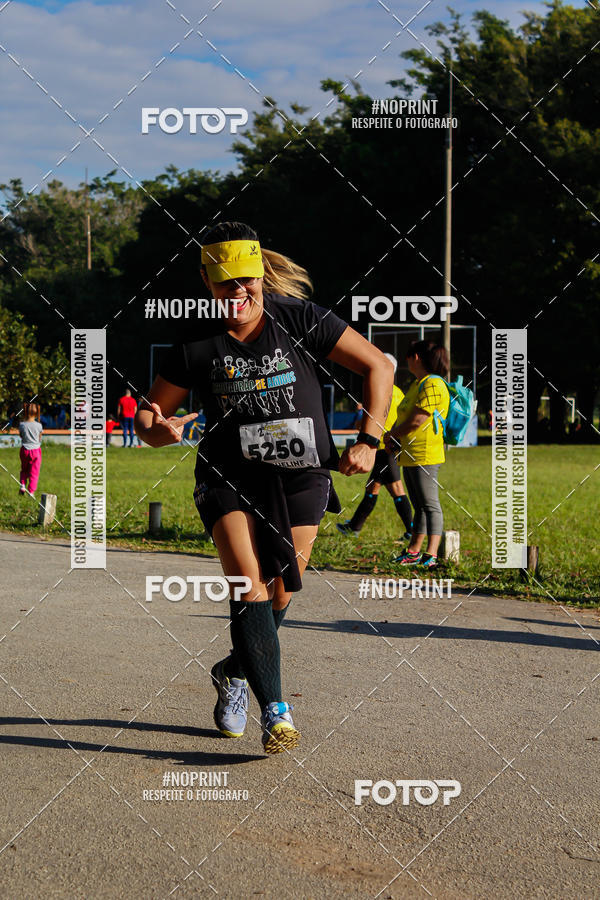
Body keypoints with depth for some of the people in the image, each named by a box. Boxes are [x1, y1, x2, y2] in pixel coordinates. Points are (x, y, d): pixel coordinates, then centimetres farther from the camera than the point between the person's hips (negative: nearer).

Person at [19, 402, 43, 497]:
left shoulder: (22, 425, -11)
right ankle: (31, 491, 4)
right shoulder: (38, 425, -13)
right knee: (34, 472, 6)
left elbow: (21, 435, 6)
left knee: (24, 470, 23)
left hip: (25, 450, 2)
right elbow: (40, 437, 1)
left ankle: (22, 486, 7)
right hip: (36, 449, -2)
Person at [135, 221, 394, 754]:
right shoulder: (197, 344, -4)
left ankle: (234, 671, 36)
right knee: (250, 585, -19)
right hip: (230, 477, 0)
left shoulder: (299, 320, -7)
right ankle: (276, 710, -18)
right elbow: (150, 422, 4)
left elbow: (378, 366, -2)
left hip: (301, 477, 1)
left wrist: (369, 440, -11)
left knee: (280, 595, 7)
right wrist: (157, 428, -21)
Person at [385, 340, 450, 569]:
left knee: (430, 505, -11)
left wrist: (392, 436, -4)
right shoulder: (417, 384, 19)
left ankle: (431, 555, -15)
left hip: (425, 455, -10)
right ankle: (413, 552, 20)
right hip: (410, 455, 10)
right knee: (419, 506, 15)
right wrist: (392, 436, 7)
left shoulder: (432, 385, -14)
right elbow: (405, 417, 26)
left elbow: (417, 421, -19)